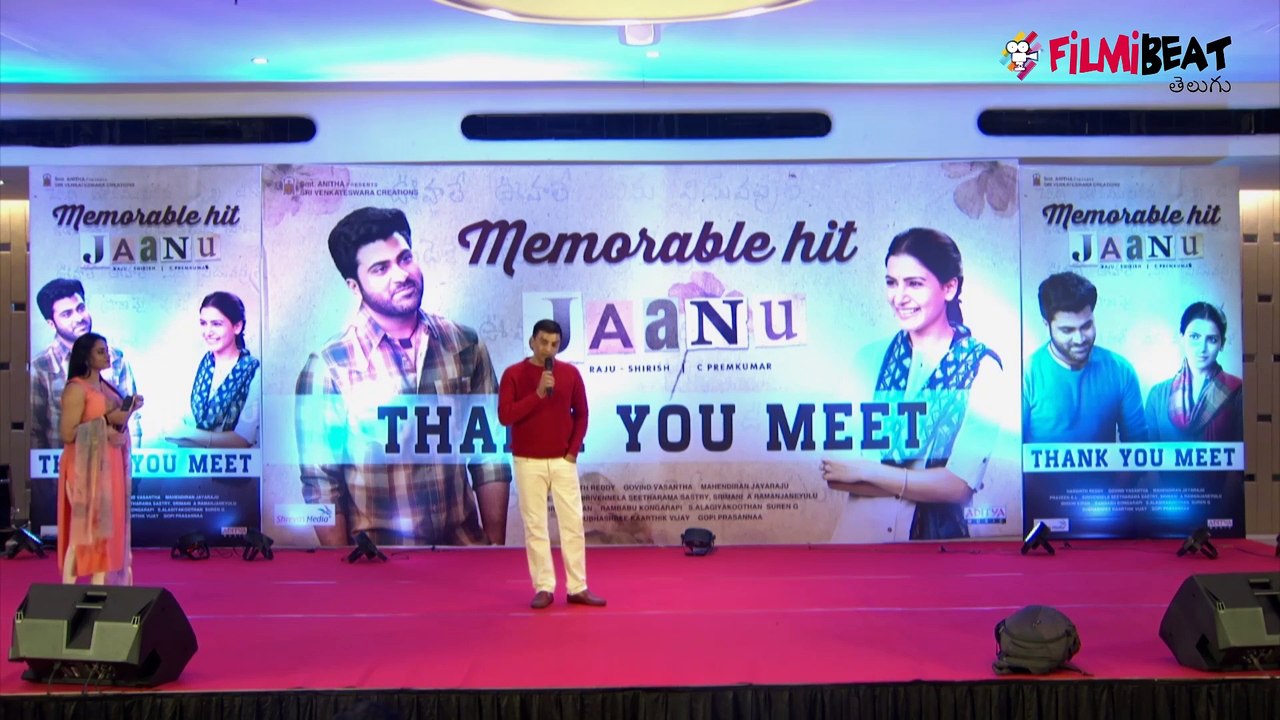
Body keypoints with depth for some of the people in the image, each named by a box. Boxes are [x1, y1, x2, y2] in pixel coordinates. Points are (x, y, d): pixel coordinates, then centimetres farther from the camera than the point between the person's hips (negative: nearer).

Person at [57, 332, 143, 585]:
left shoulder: (106, 386, 14)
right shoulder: (76, 389, -11)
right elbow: (67, 434, -18)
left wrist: (129, 409, 5)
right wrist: (106, 421, -19)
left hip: (110, 464, 8)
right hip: (86, 467, -8)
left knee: (107, 526, 8)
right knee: (83, 528, -7)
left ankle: (101, 586, 14)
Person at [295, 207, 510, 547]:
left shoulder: (465, 345, -1)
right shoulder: (329, 367, -10)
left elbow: (490, 456, 2)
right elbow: (321, 485, -8)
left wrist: (496, 545, 1)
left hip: (466, 545, 3)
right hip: (379, 559, -3)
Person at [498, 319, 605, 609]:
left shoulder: (570, 373, 2)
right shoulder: (513, 374, -5)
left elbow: (581, 414, 8)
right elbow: (505, 416, -13)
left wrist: (573, 450, -1)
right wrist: (538, 393, -21)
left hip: (563, 461, 2)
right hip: (528, 462, -2)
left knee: (573, 523, 2)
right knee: (535, 526, 2)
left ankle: (578, 588, 10)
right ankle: (543, 588, 10)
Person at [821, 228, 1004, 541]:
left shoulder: (981, 366, -7)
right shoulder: (872, 358, 1)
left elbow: (961, 485, -14)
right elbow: (834, 473, -6)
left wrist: (867, 470, -9)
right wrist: (925, 484, -16)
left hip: (939, 533, -2)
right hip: (860, 527, 2)